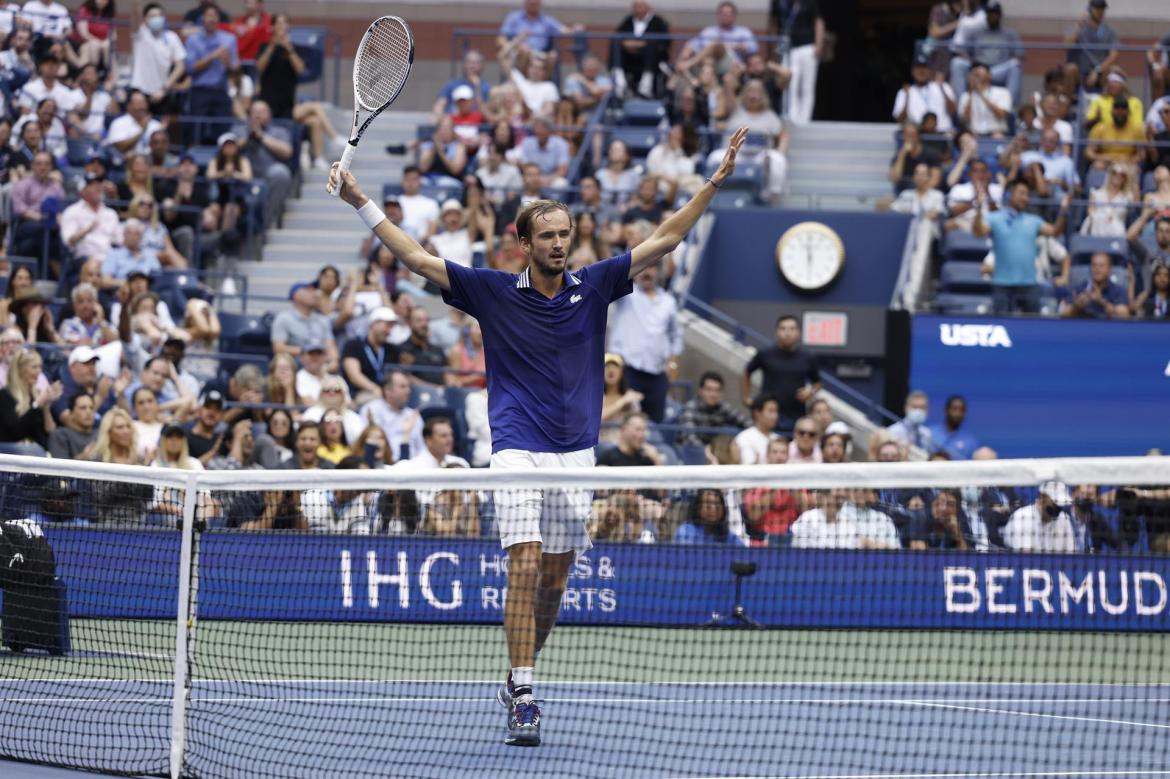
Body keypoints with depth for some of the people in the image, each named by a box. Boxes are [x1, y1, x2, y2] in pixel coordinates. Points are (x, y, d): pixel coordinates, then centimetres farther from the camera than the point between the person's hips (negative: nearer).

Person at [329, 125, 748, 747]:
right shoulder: (493, 292, -1)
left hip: (575, 452, 3)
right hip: (518, 450, -3)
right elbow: (417, 258, -3)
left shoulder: (593, 286, 5)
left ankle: (519, 680, 27)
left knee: (554, 580, 9)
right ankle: (522, 699, -13)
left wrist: (714, 183, 1)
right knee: (525, 567, -14)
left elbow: (663, 240, 7)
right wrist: (361, 202, -9)